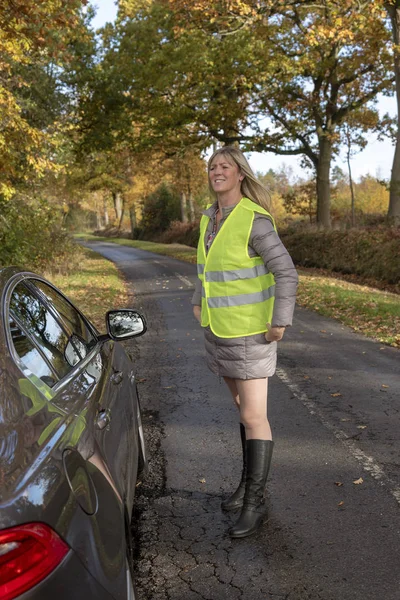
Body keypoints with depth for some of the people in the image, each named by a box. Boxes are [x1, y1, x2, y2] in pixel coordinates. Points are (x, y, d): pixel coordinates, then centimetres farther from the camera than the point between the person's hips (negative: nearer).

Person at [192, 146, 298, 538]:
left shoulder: (255, 220, -17)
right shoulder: (210, 217, 6)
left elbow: (285, 272, -18)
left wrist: (280, 324, -21)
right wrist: (198, 303, 17)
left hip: (251, 330, -7)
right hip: (219, 327, 7)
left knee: (253, 416, -4)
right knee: (245, 406, 17)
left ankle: (255, 502, 9)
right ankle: (250, 480, 31)